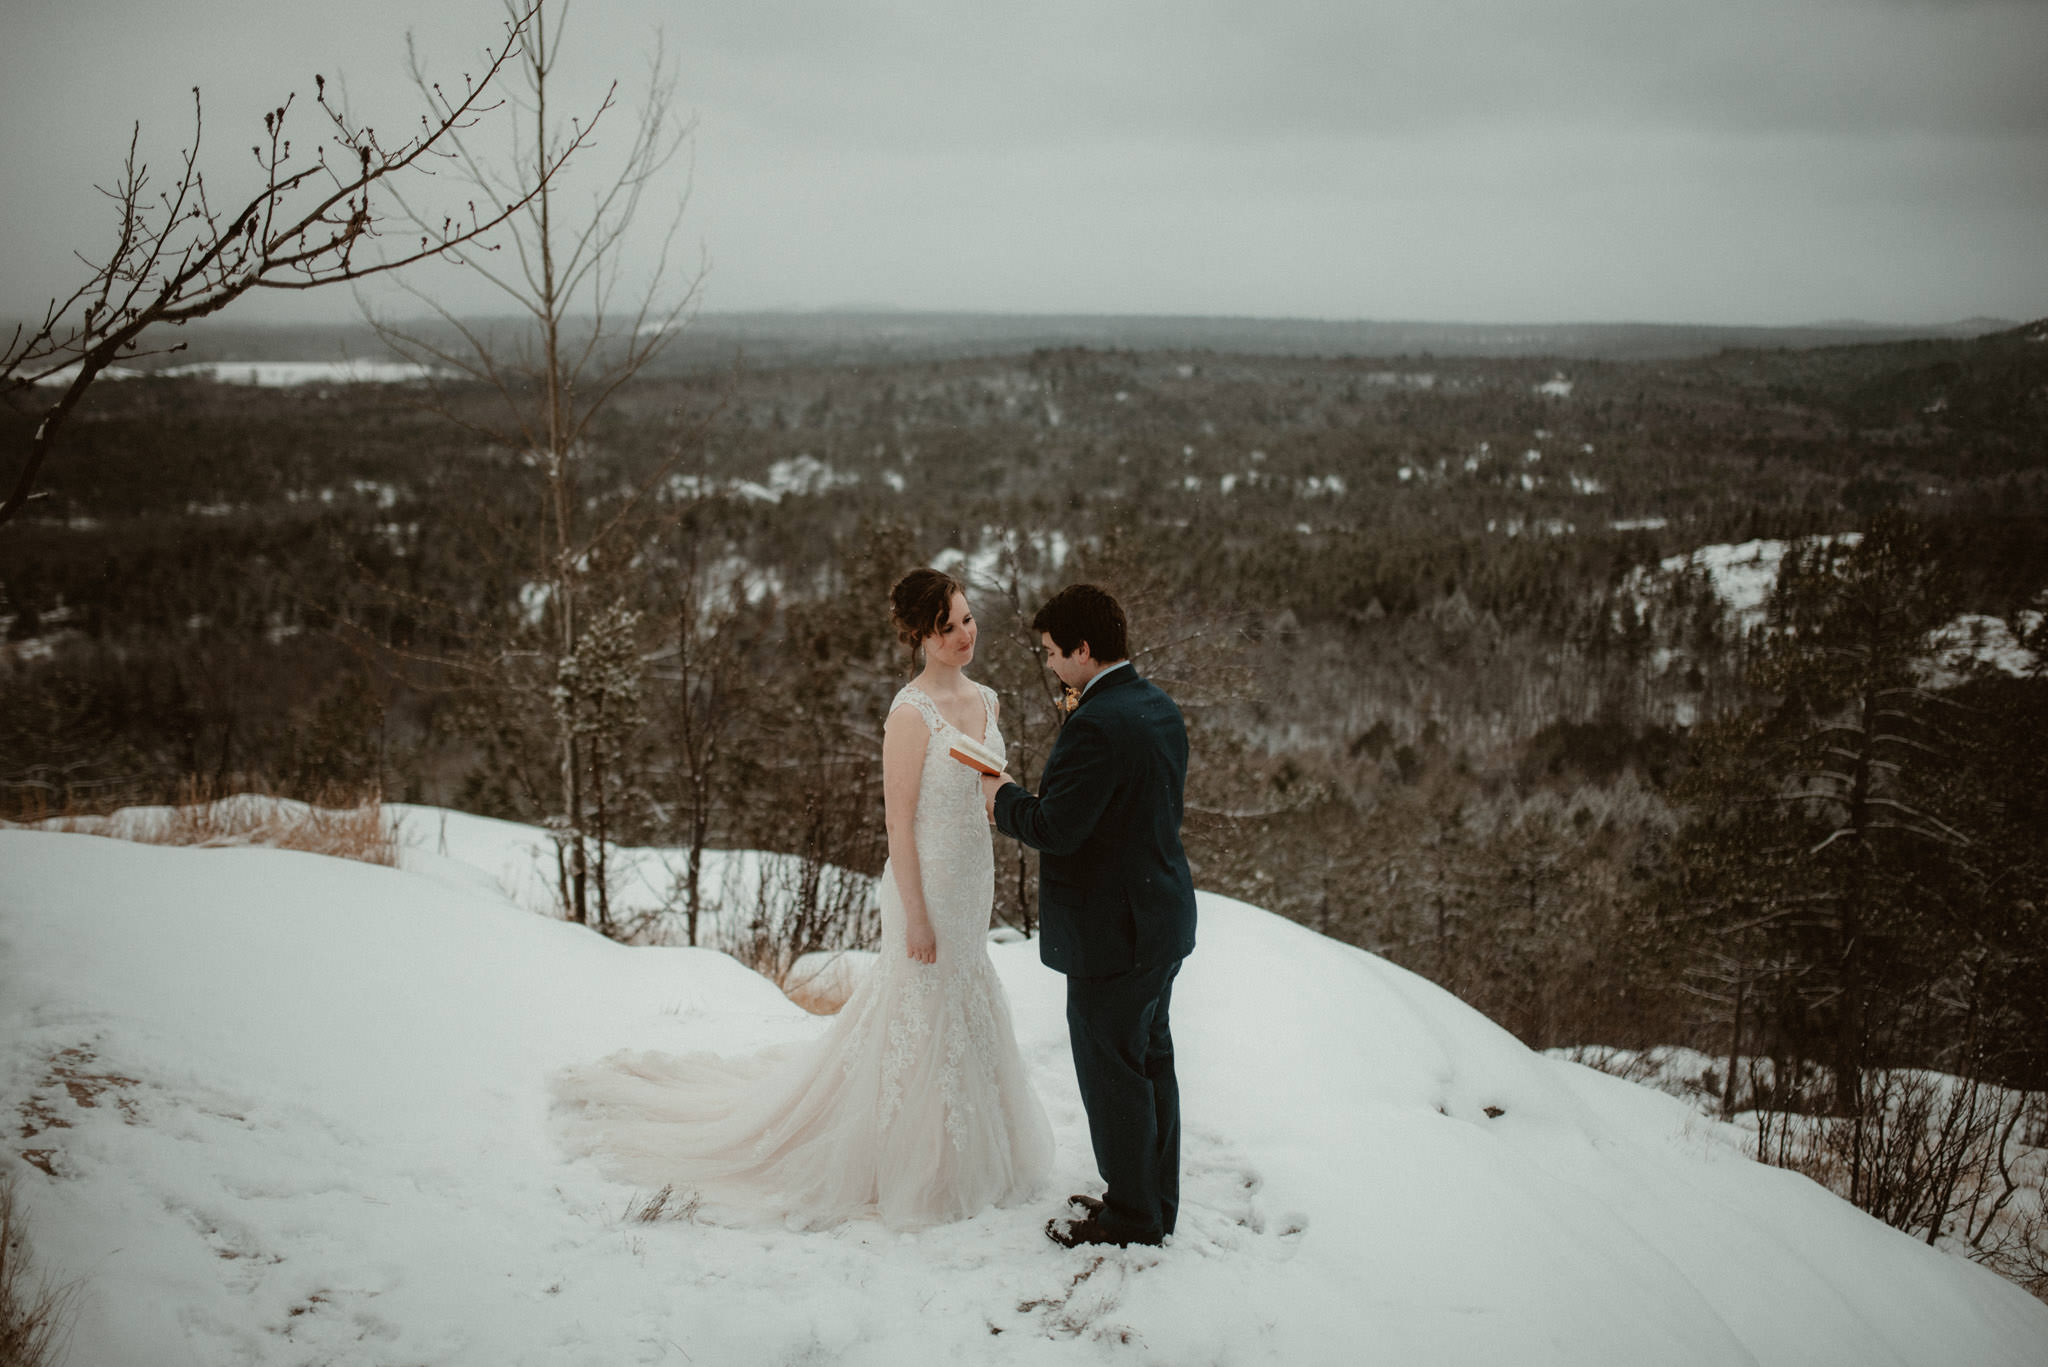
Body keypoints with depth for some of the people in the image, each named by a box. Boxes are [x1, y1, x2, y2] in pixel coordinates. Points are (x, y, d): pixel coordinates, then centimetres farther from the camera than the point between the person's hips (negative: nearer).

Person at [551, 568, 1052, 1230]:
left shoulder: (984, 699, 6)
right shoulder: (911, 713, -18)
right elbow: (900, 823, -18)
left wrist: (987, 889, 15)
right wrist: (917, 916, -17)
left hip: (973, 884, 8)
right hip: (928, 885, -8)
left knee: (964, 1018, 19)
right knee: (921, 1016, 4)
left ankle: (958, 1153, 36)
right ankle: (908, 1170, 20)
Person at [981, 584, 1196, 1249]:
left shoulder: (1096, 725, -25)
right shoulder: (1160, 706, 5)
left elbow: (1056, 829, -24)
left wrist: (1005, 796, -5)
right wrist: (1039, 799, 12)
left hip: (1112, 933, -10)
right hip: (1162, 920, 10)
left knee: (1114, 1075, 5)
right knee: (1152, 1063, 20)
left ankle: (1131, 1218, 18)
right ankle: (1156, 1200, 33)